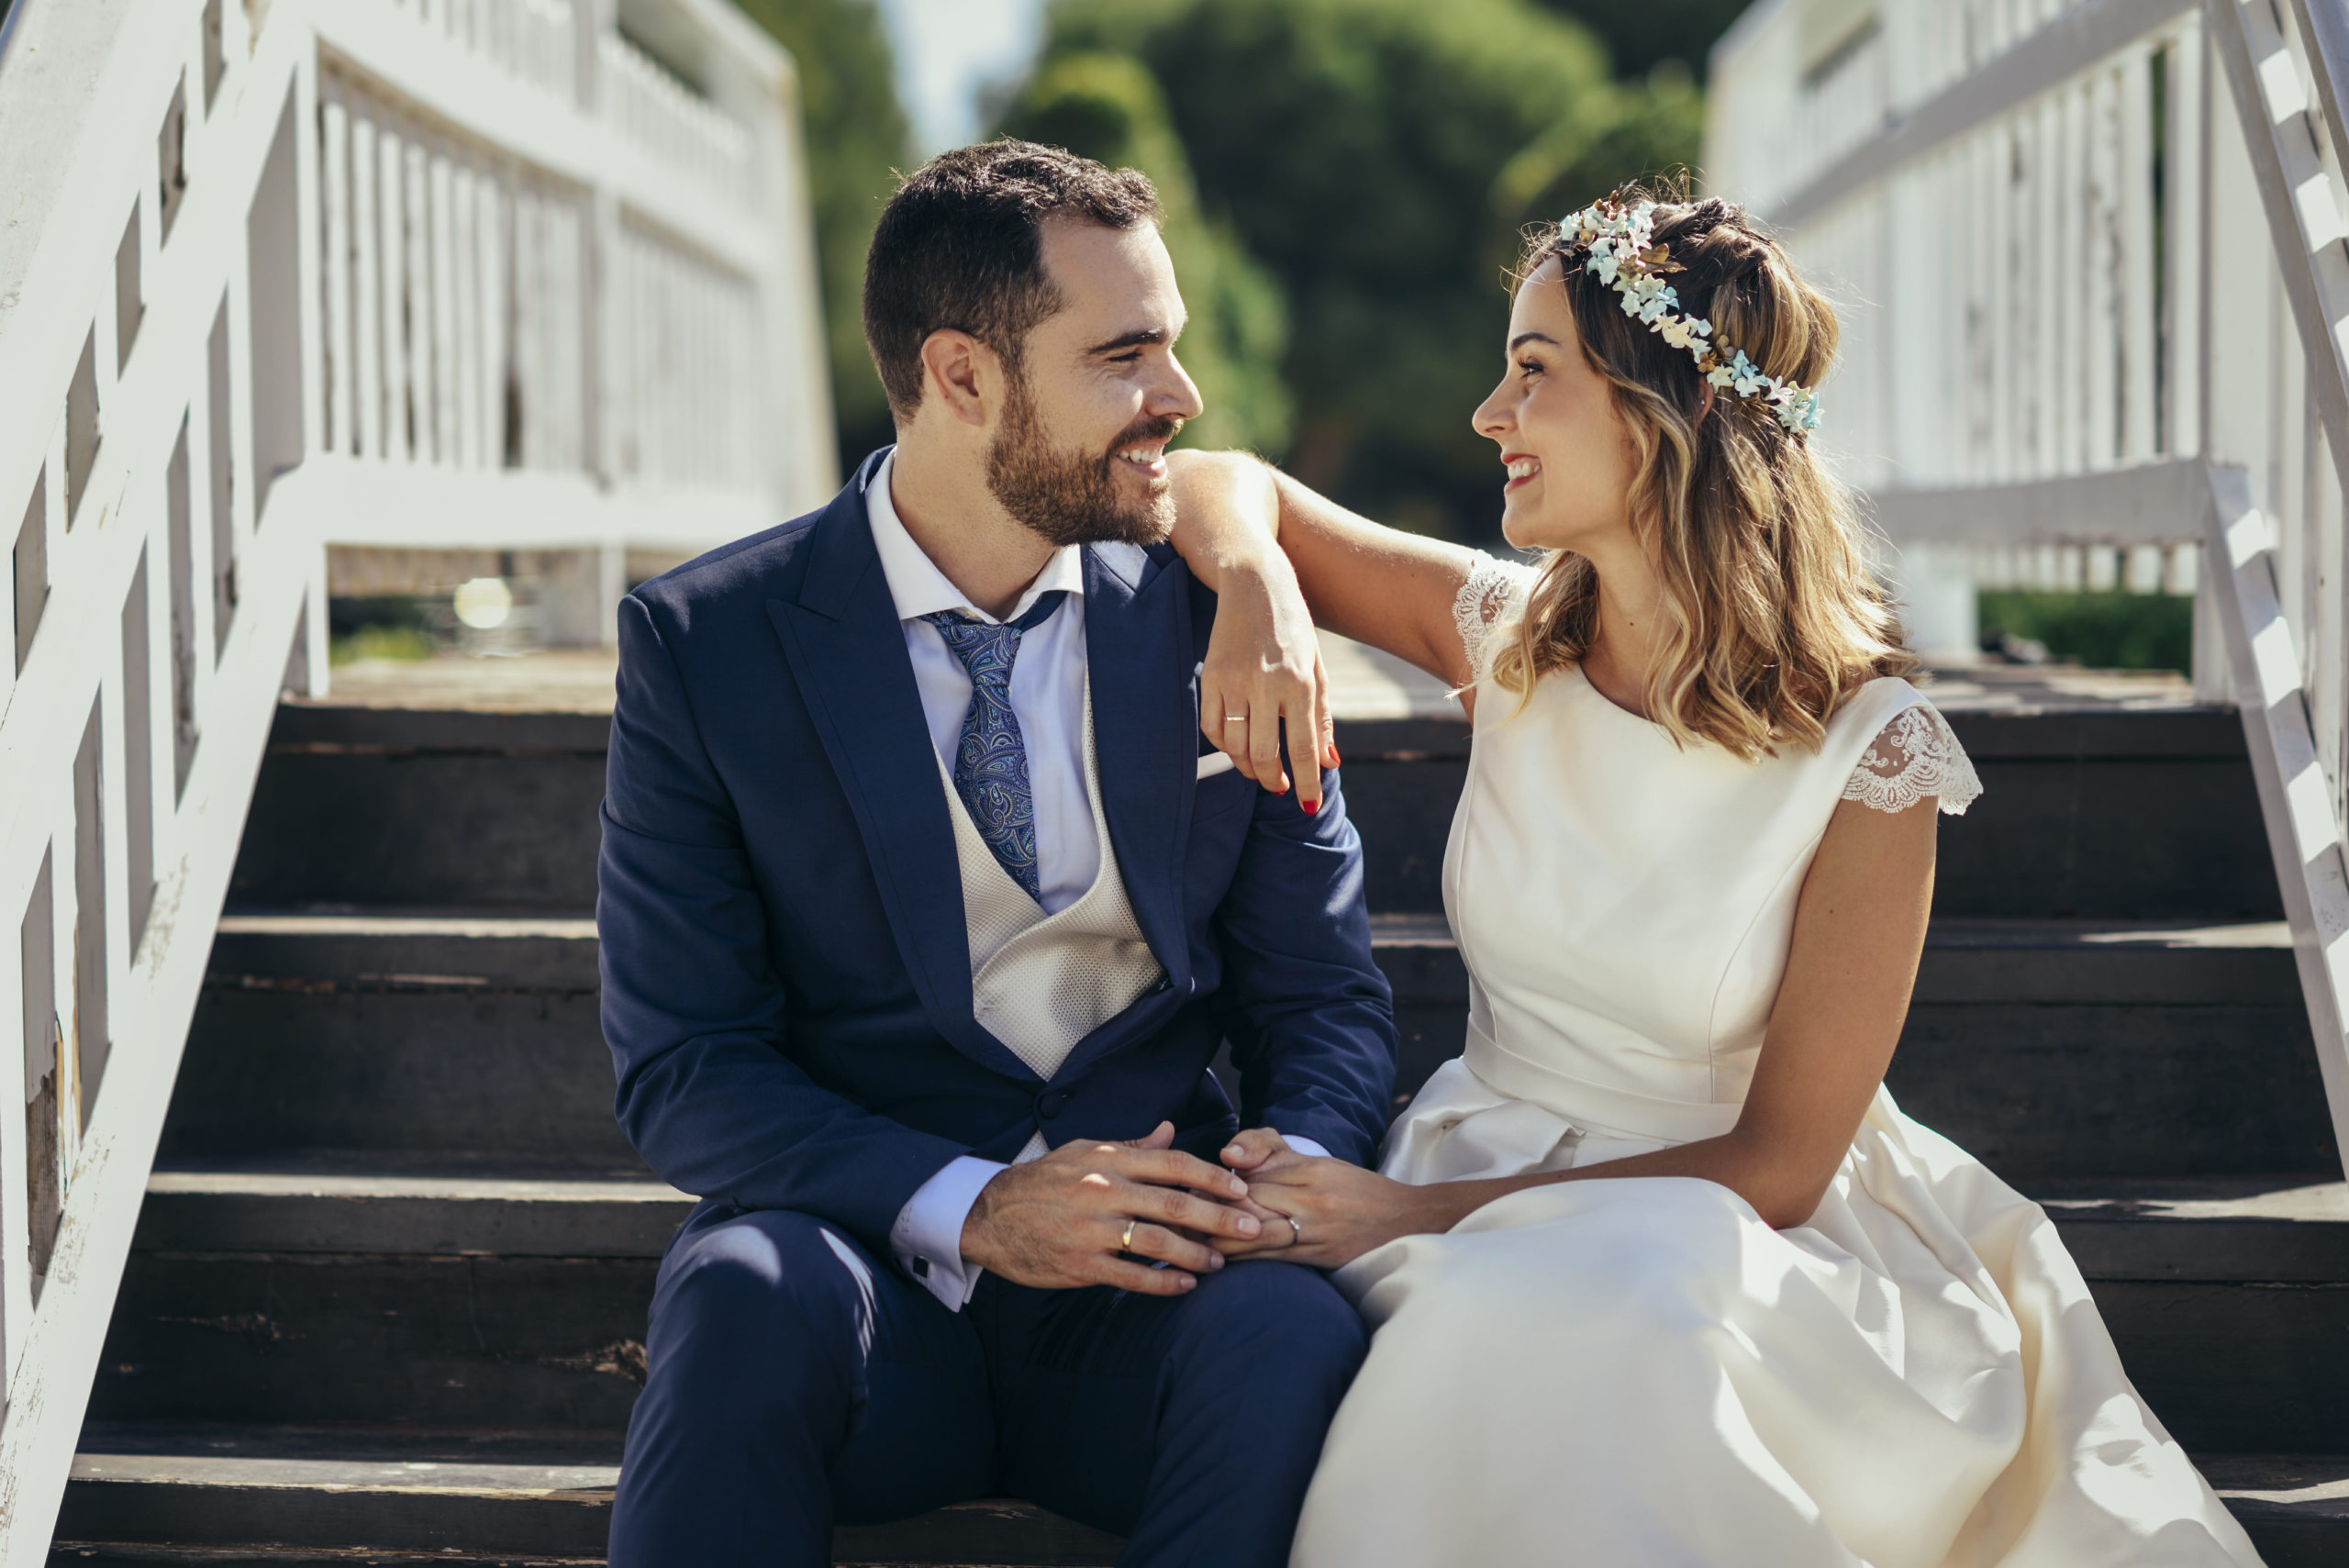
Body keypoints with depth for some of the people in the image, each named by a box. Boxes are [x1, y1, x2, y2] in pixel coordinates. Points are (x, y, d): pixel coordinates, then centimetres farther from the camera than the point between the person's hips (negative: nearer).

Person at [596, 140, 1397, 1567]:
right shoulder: (705, 644, -2)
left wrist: (1291, 1167, -14)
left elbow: (1324, 995, 9)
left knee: (1300, 1340, -32)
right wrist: (966, 1206, -20)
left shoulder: (1219, 622, 4)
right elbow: (681, 1069, -5)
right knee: (753, 1290, -35)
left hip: (1153, 1289, 1)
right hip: (868, 1258, -1)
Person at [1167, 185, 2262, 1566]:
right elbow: (1228, 488, 10)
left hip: (1731, 1234, -3)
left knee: (1601, 1304, -38)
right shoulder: (1508, 639, -2)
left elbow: (1778, 1165, -12)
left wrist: (1426, 1212, -18)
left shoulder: (1866, 749, -14)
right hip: (1488, 1196, 3)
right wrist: (1260, 588, -15)